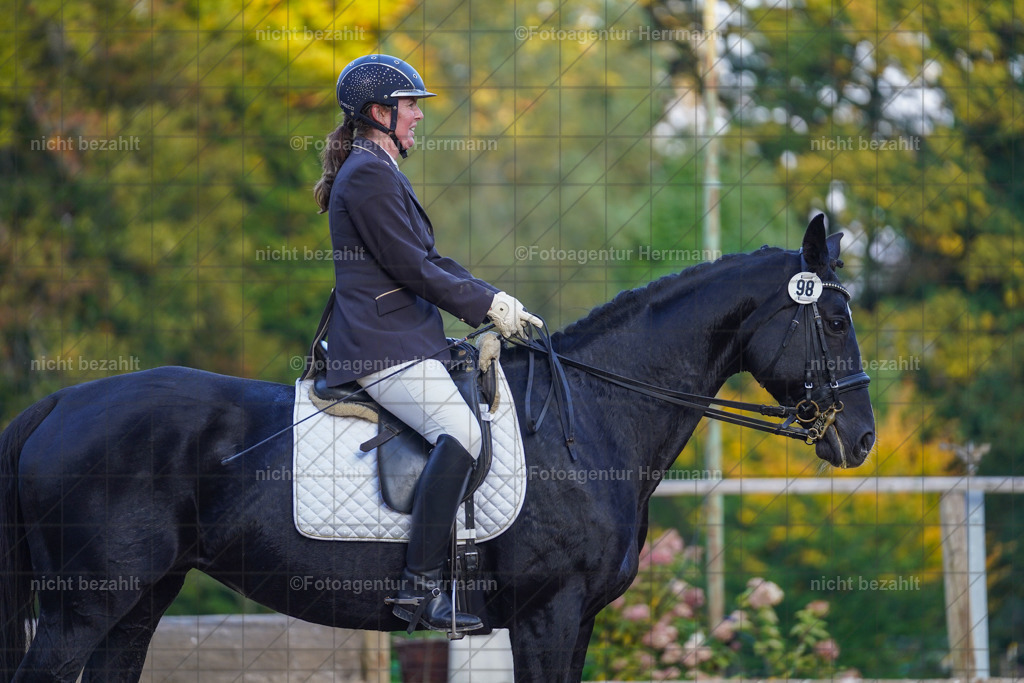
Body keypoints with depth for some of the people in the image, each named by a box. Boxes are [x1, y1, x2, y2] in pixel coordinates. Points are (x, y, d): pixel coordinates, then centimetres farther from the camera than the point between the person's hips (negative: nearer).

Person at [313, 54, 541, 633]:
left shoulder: (383, 172, 22)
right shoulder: (368, 175, -12)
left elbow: (432, 260, 24)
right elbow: (412, 268, -16)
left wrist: (495, 301, 12)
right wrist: (489, 306, -7)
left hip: (407, 336, 11)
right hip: (382, 345, -11)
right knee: (461, 432, -29)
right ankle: (421, 586, -32)